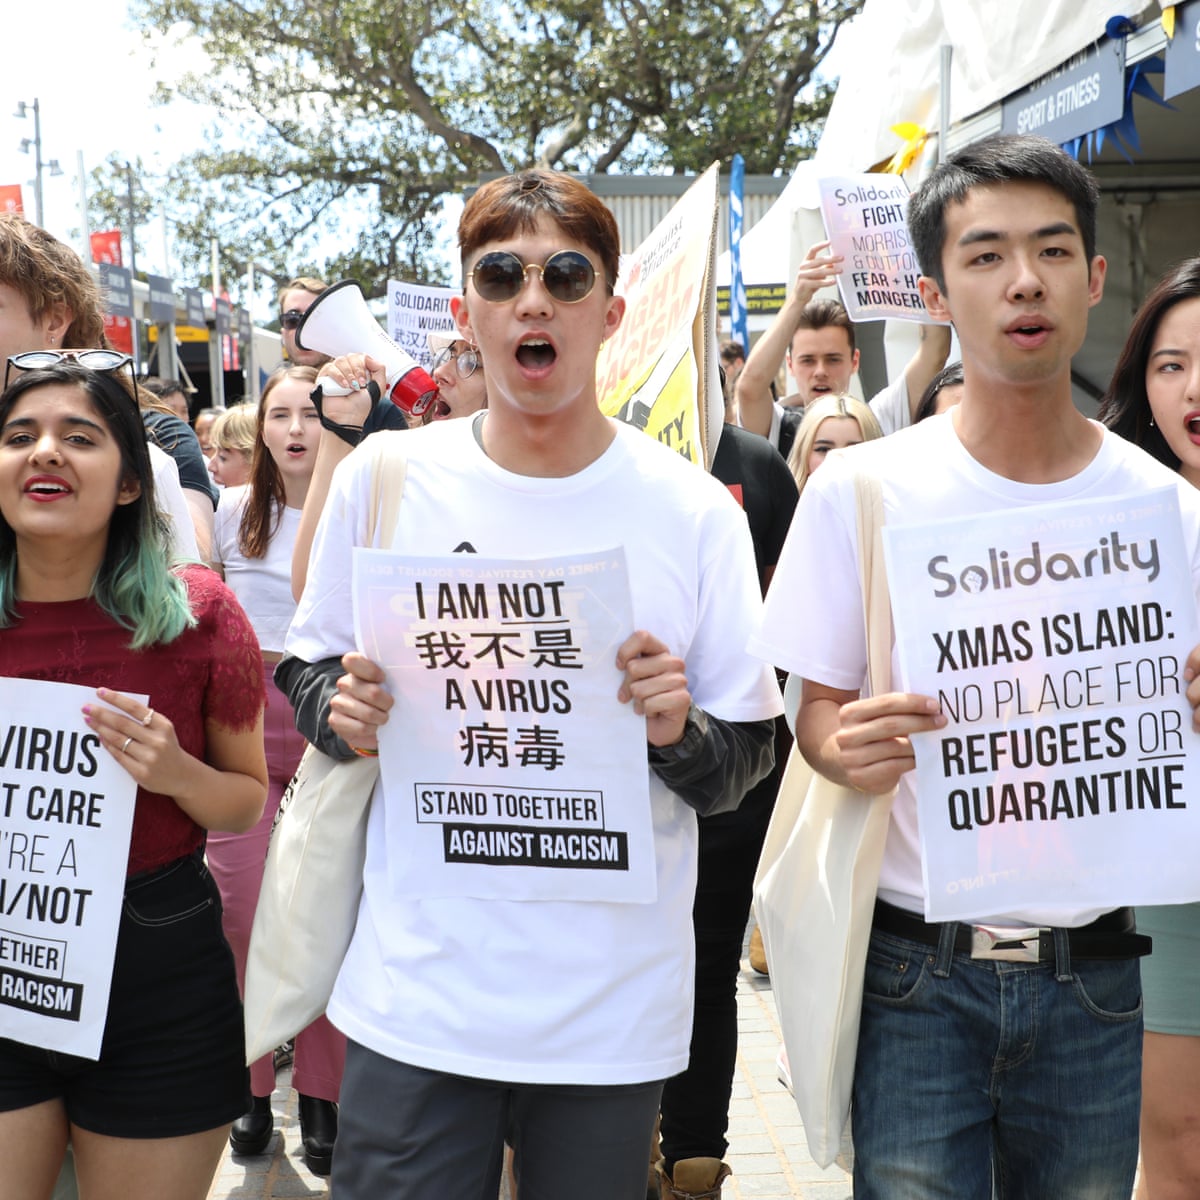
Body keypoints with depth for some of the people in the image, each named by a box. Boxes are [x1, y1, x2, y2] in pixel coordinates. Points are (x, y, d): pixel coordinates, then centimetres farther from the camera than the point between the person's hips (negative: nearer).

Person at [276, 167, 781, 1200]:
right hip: (416, 992, 1)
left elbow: (750, 760, 1)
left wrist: (682, 735, -19)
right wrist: (340, 711, -10)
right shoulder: (385, 477, -2)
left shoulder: (694, 510, -5)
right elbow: (306, 667, 11)